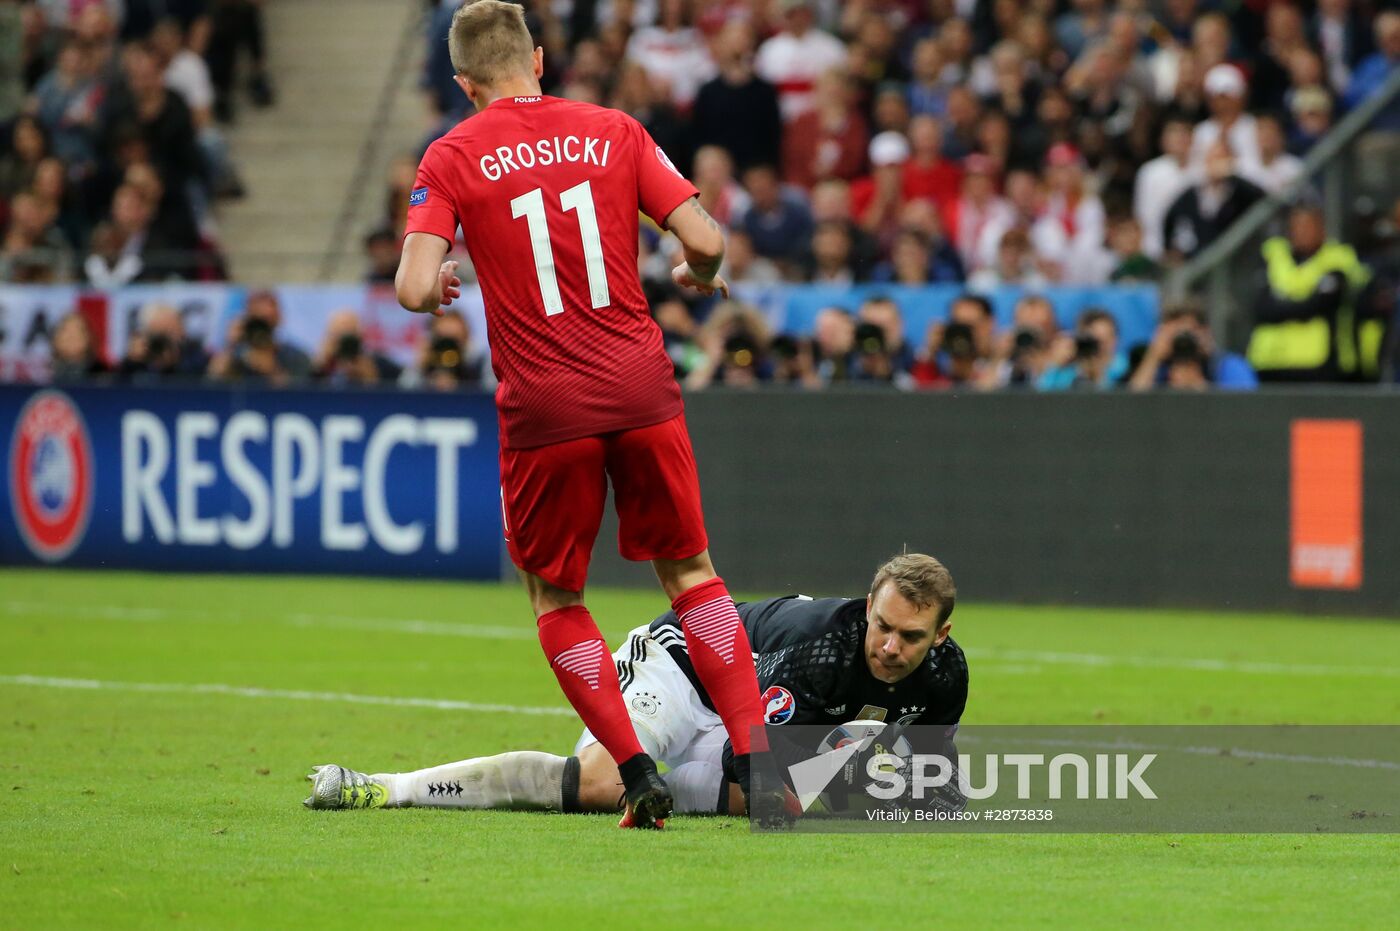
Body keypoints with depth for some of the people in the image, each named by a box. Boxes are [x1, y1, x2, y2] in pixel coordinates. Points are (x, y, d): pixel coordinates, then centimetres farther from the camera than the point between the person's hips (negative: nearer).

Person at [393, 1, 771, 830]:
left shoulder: (453, 158, 0)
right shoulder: (614, 132, 5)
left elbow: (415, 287, -10)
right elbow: (705, 240, -1)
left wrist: (434, 286, 14)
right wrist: (702, 279, 21)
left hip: (545, 409, -2)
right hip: (641, 388, 2)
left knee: (555, 598, 15)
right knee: (691, 571, 16)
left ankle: (638, 774, 4)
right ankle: (755, 763, 6)